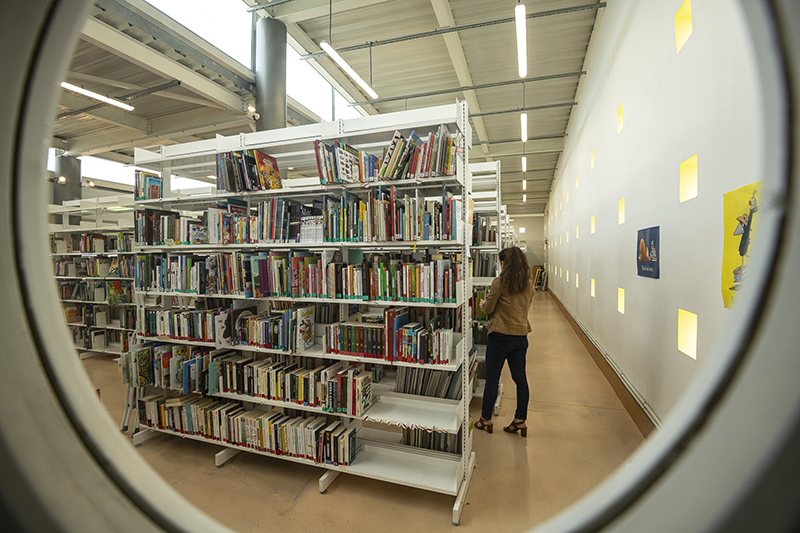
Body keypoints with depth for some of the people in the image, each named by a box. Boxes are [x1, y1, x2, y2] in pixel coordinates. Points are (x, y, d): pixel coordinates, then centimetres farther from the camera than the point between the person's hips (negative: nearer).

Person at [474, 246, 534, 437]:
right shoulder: (529, 285, 4)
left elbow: (488, 309, -9)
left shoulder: (499, 282, -14)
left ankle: (486, 419, 19)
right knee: (520, 378, 13)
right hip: (521, 335, 6)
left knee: (492, 379, 7)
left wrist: (483, 303, 13)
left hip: (500, 336, -6)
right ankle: (520, 421, 22)